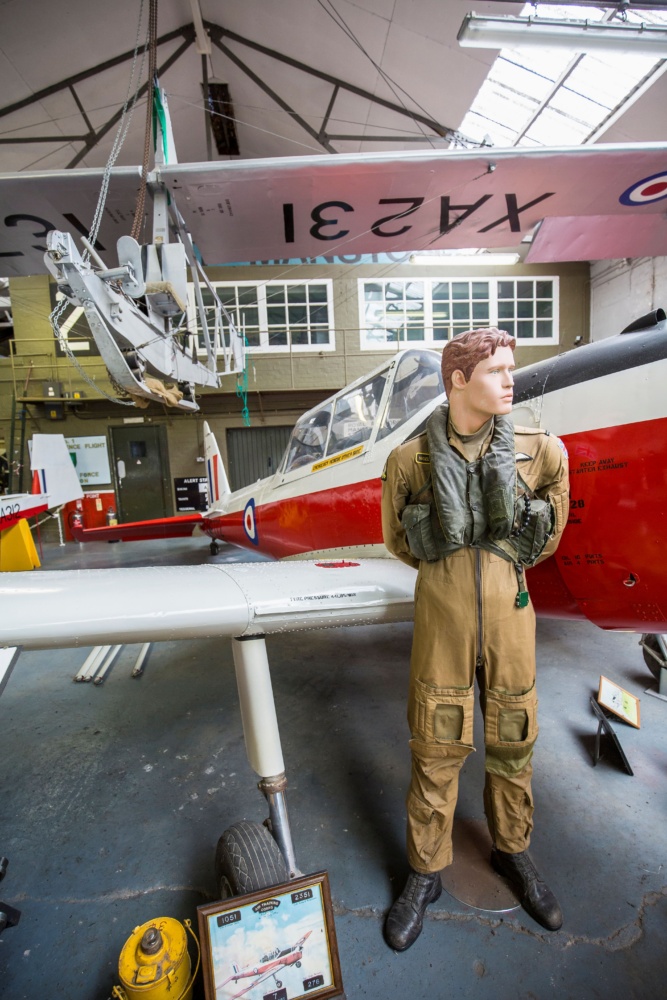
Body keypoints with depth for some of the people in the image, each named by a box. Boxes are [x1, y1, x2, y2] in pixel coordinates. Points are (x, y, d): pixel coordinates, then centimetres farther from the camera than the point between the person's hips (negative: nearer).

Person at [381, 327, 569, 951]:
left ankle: (511, 850, 48)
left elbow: (555, 505, 16)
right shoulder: (410, 460, -8)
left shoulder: (539, 451, -4)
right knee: (436, 751, 11)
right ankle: (426, 873, 37)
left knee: (512, 742, 20)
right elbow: (396, 535, 8)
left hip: (508, 614, 2)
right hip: (442, 619, -2)